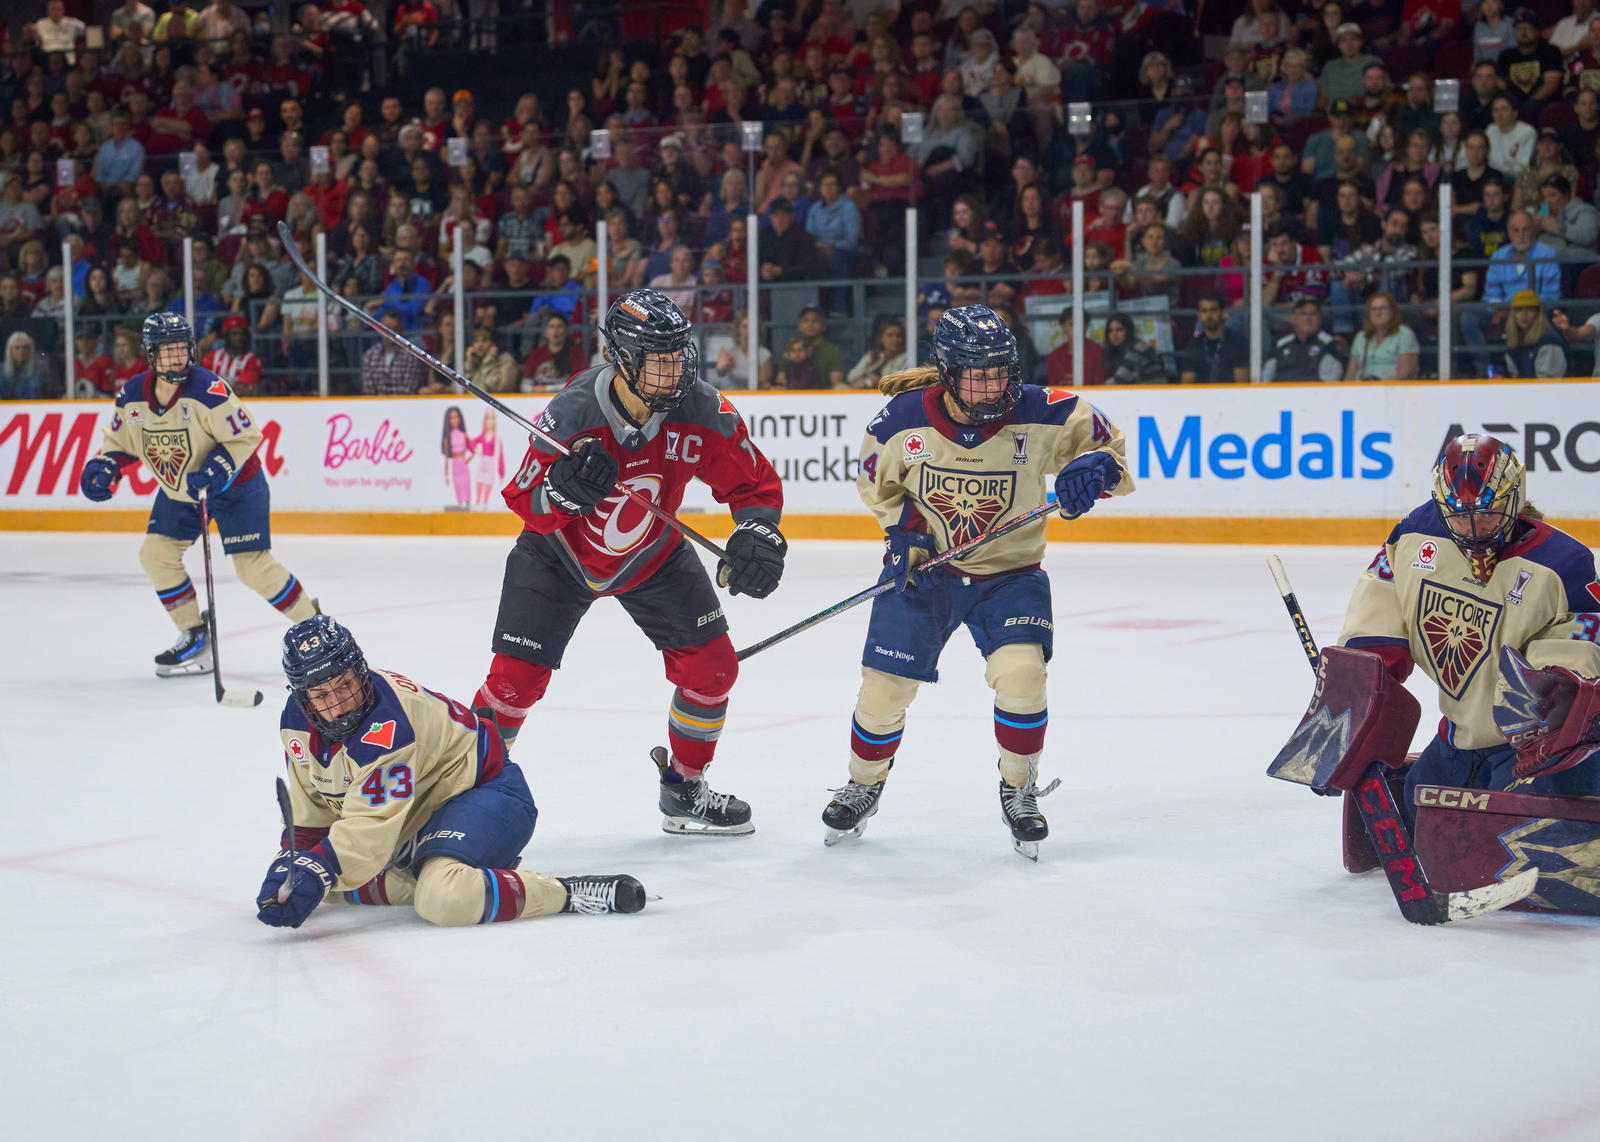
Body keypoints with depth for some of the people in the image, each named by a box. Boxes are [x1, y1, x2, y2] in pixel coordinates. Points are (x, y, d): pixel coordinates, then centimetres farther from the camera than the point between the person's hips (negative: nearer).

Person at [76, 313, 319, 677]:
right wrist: (104, 467, -12)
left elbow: (246, 435, -22)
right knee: (156, 553, -2)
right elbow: (120, 440, 7)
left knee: (253, 565, -12)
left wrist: (217, 470, -33)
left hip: (234, 486, -6)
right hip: (177, 491, 6)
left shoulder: (208, 389, -27)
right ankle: (194, 638, 10)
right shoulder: (133, 394, -9)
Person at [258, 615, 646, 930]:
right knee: (308, 877, 10)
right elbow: (307, 807, 7)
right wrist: (290, 861, -4)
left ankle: (568, 892, -23)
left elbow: (372, 823, -37)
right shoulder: (297, 722, -6)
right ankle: (424, 875, 5)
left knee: (446, 900, -37)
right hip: (412, 819, 10)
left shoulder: (388, 724, -32)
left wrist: (316, 871, -47)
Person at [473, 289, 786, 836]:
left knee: (712, 665, -1)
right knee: (517, 676, -10)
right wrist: (563, 488, -44)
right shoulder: (570, 415, -32)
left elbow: (755, 483, -10)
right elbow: (525, 505, -22)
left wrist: (758, 534, -29)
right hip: (559, 555, -3)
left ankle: (684, 790, 19)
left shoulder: (703, 412, -24)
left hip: (652, 555, 3)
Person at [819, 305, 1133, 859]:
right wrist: (902, 531, -9)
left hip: (1010, 570, -1)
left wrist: (1093, 469, -26)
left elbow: (1104, 437, -5)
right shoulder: (904, 418, -15)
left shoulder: (1040, 414, -19)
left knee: (1021, 673, -21)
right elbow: (875, 480, 4)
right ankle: (864, 784, 30)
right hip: (923, 566, 1)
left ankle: (1019, 789, 6)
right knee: (884, 686, -1)